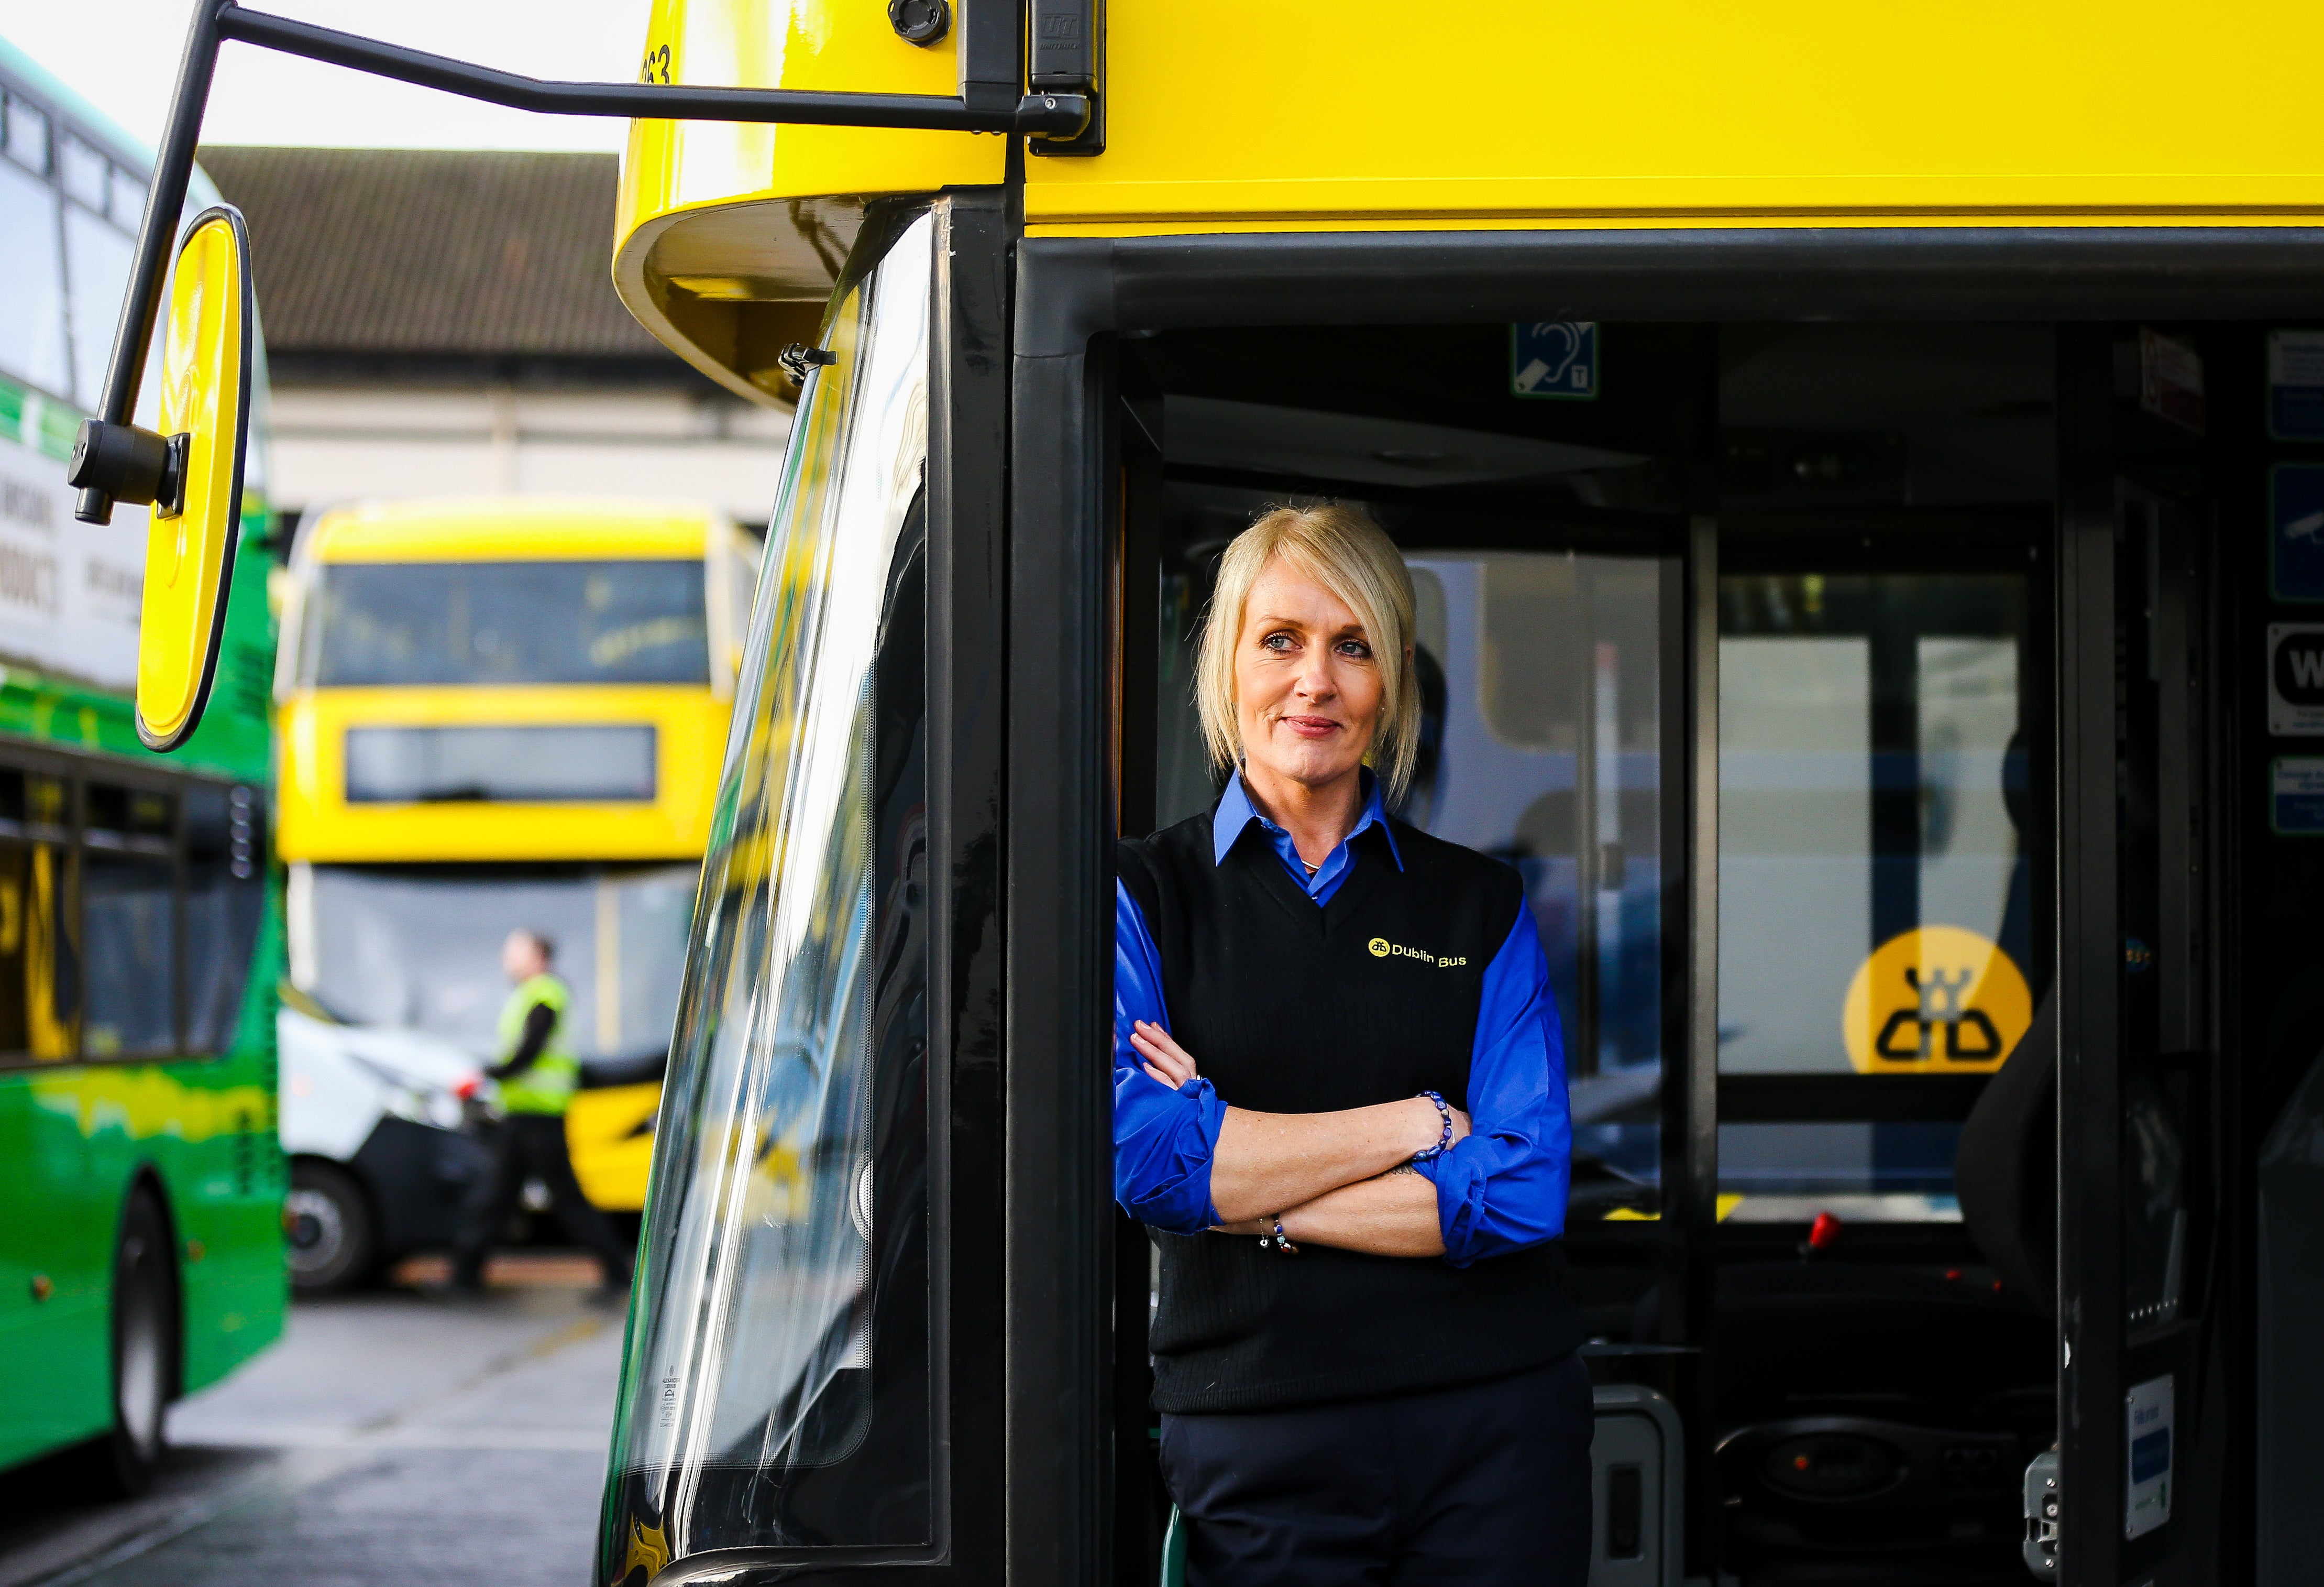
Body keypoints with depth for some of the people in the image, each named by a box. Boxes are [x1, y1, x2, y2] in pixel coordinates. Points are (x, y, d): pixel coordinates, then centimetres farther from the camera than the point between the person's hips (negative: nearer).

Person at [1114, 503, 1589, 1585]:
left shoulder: (1482, 907, 8)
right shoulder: (1144, 896, 4)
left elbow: (1523, 1191, -4)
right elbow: (1134, 1153, -13)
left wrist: (1257, 1201, -10)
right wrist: (1415, 1124, -9)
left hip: (1493, 1425, 2)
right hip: (1255, 1442, -1)